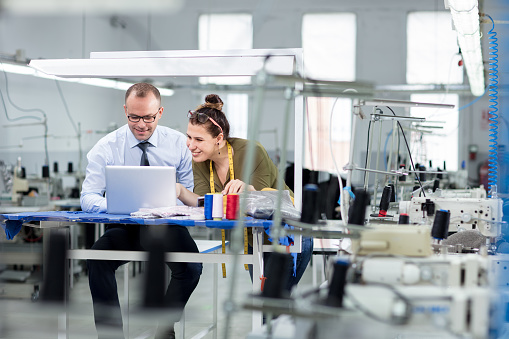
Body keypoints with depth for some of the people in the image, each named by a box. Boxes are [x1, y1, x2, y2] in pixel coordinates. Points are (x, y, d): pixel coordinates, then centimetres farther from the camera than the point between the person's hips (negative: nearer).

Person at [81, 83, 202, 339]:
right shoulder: (107, 147, -2)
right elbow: (88, 198, -9)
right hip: (123, 229, 0)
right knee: (97, 258, -31)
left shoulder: (179, 143, 1)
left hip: (167, 226, 0)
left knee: (191, 266, -30)